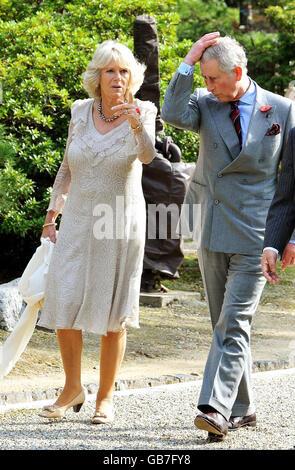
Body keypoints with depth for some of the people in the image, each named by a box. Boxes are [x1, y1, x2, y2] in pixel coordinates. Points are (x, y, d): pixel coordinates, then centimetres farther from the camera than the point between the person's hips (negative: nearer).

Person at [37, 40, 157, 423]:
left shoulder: (142, 112, -7)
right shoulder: (81, 112, 3)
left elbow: (147, 155, -28)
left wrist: (135, 121, -47)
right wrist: (52, 215, 10)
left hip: (121, 225, -3)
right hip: (78, 223, 3)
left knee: (113, 314, 3)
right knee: (63, 305, -2)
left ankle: (105, 397, 15)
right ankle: (73, 388, 15)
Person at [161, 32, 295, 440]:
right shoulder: (206, 104, 5)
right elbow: (173, 115, -17)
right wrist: (187, 63, -15)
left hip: (254, 235, -4)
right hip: (212, 231, 4)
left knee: (234, 324, -12)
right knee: (224, 324, 10)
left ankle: (216, 408, -18)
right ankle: (241, 408, 20)